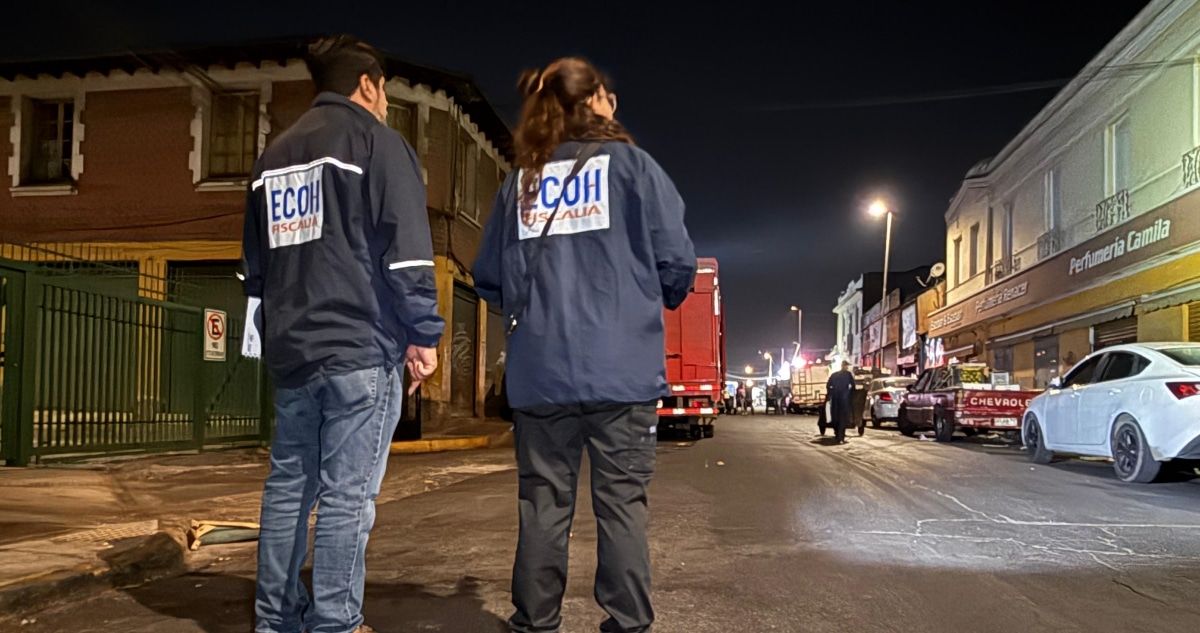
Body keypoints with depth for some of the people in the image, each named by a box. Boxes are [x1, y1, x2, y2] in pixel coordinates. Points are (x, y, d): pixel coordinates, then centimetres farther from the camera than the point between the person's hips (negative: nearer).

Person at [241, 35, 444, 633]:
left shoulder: (275, 154, 19)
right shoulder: (375, 139, -2)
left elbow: (255, 257, 23)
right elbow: (406, 248, -12)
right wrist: (423, 335, -10)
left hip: (290, 350, 7)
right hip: (360, 347, -7)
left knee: (288, 483, 13)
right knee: (347, 494, -3)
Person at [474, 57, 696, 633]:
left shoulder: (519, 181, 12)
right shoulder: (630, 163, 2)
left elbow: (489, 278, 11)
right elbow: (677, 261, -3)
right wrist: (655, 300, 18)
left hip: (539, 373, 3)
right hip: (621, 368, -3)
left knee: (543, 504, 9)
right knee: (621, 500, 3)